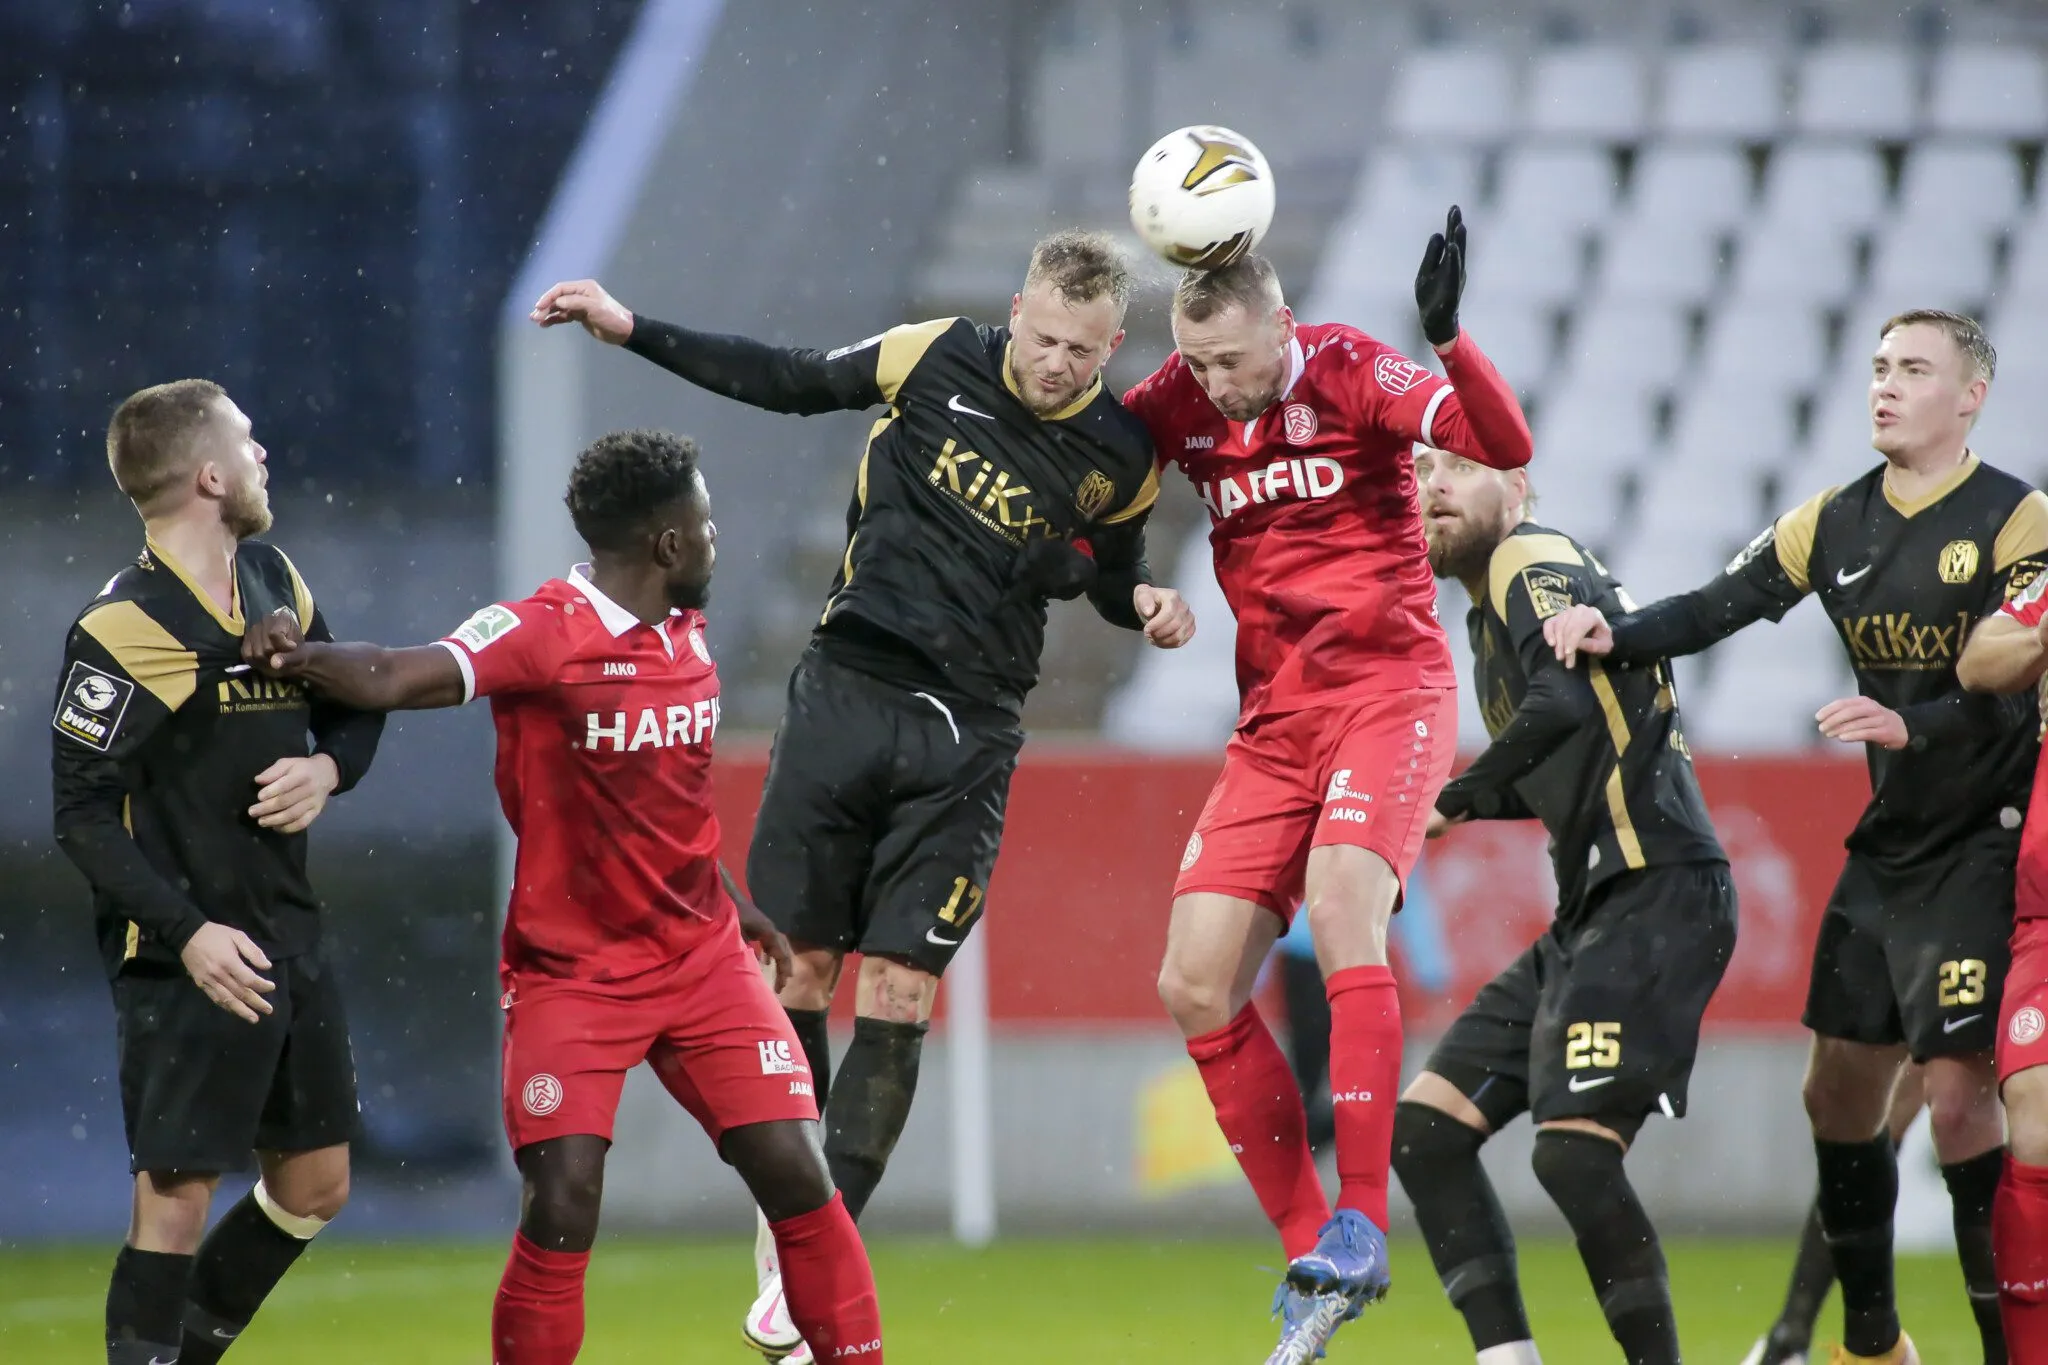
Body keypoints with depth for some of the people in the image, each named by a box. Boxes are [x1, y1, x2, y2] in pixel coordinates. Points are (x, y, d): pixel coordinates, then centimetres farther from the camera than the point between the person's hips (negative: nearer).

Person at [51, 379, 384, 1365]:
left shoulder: (274, 582, 8)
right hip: (187, 961, -8)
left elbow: (353, 707, 20)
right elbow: (83, 815, -17)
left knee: (316, 1182, 14)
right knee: (177, 1199, -7)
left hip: (289, 940, 8)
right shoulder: (125, 631, -17)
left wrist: (330, 768, -3)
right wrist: (188, 931, -24)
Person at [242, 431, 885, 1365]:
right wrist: (298, 658, -45)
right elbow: (400, 677, -29)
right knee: (563, 1209, -15)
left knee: (796, 1176, -2)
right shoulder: (544, 632, -15)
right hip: (571, 969, -6)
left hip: (702, 961, 6)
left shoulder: (687, 636, 7)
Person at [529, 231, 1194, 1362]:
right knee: (799, 972, -1)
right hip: (845, 690, 0)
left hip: (966, 738, 0)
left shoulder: (1120, 458, 0)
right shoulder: (935, 361, -2)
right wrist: (630, 331, 8)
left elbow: (1110, 574, 18)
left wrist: (1146, 605, -4)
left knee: (898, 997, -7)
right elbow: (791, 383, 10)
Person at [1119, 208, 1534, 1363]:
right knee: (1195, 987, -3)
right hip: (1275, 719, 6)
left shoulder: (1350, 373, -10)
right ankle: (1311, 1251, 7)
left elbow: (1507, 445, -21)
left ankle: (1361, 1227, -30)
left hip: (1389, 691, -6)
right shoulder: (1182, 403, 4)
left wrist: (1448, 336, -36)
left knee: (1343, 896, -30)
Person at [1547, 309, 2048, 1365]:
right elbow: (1721, 607, 4)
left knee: (1959, 1096, -16)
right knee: (1840, 1090, 10)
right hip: (1888, 845, 7)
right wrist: (1615, 634, -13)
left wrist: (1912, 725, -33)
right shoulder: (1835, 523, 9)